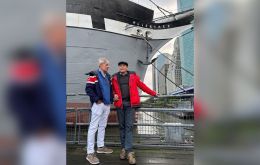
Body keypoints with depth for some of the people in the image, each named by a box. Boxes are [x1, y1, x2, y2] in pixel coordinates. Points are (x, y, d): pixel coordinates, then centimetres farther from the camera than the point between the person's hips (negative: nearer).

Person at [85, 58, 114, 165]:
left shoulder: (108, 76, 16)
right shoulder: (94, 75, -9)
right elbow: (88, 89, -16)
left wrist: (111, 99, 10)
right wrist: (97, 99, -18)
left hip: (107, 104, 9)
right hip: (98, 104, -8)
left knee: (102, 126, 17)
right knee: (93, 127, -6)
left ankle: (100, 147, 30)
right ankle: (90, 153, -3)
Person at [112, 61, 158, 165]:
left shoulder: (133, 76, 8)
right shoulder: (114, 78, 11)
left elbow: (142, 86, 14)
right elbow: (111, 89, 18)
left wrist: (153, 93, 17)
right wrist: (113, 95, -3)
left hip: (130, 104, -1)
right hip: (120, 104, 2)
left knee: (129, 127, -6)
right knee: (122, 126, 8)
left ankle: (129, 151, -6)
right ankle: (124, 148, 20)